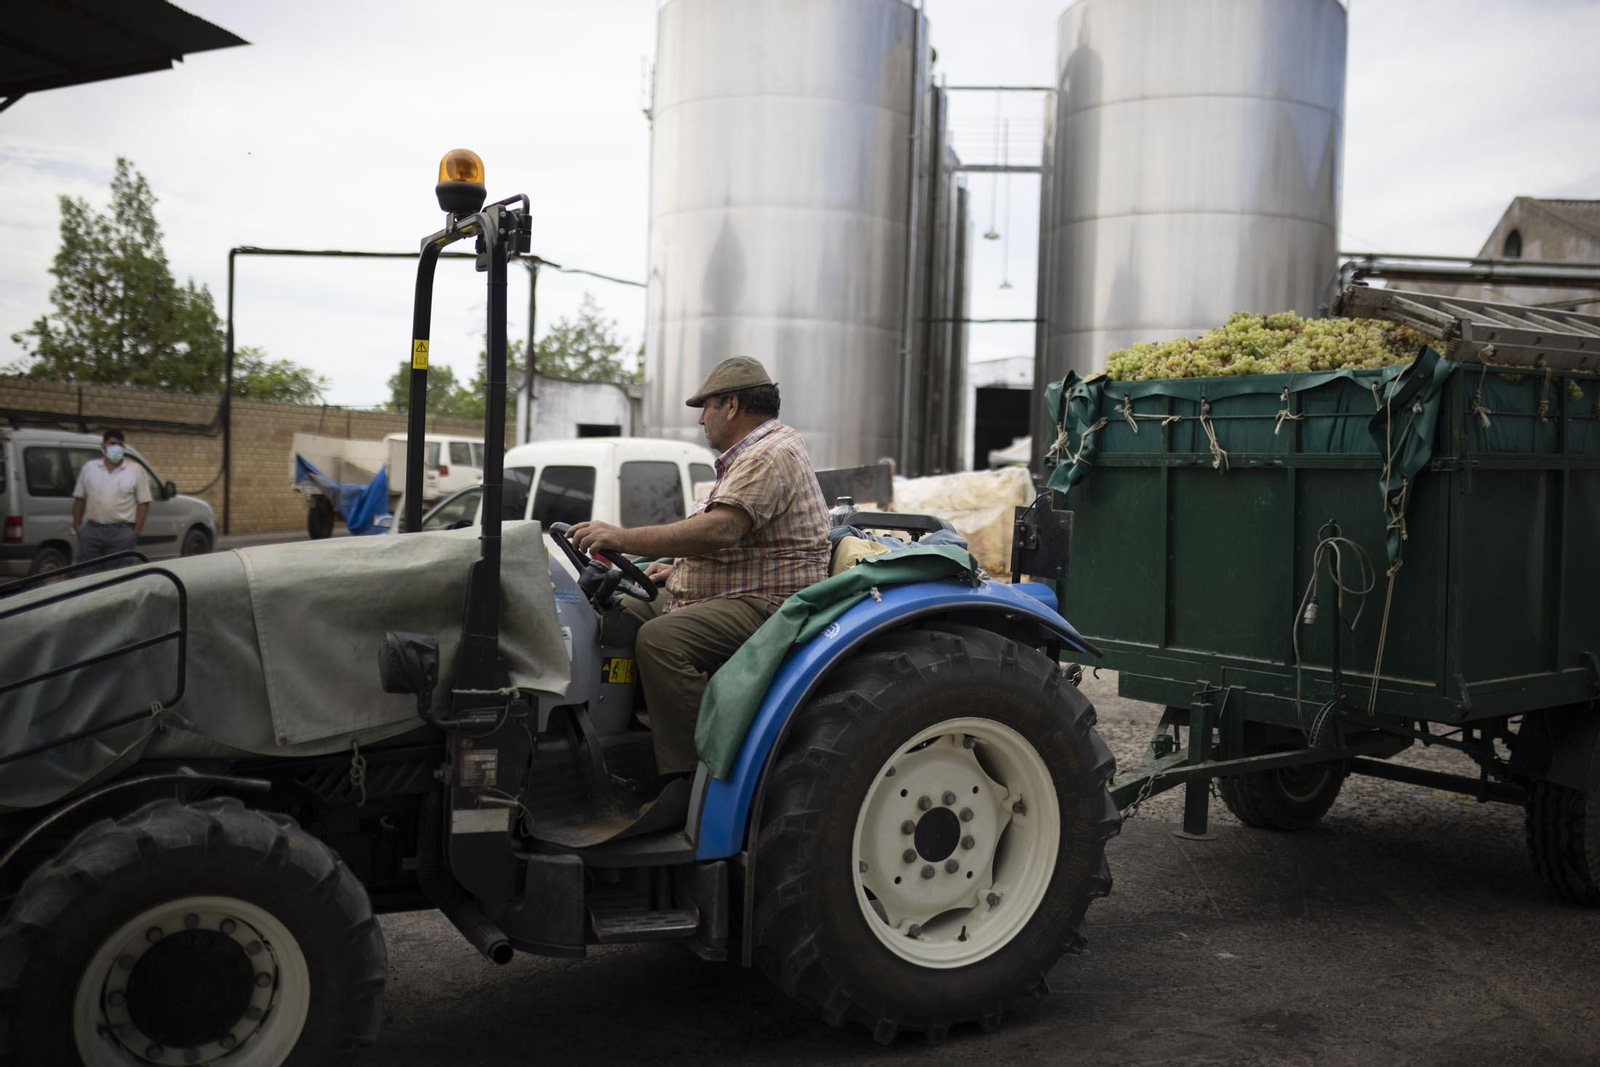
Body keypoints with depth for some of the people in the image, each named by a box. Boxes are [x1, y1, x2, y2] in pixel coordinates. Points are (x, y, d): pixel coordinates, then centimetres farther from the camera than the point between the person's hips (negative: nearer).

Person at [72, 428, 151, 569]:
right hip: (91, 530, 3)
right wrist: (77, 525, 5)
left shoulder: (135, 471, 0)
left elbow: (143, 503, -1)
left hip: (122, 532, -2)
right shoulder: (89, 468, 9)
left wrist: (136, 532, -7)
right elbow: (79, 499, 12)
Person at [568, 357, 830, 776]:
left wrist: (624, 539, -29)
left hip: (766, 604, -11)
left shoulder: (771, 455, -15)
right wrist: (678, 568, 16)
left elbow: (720, 530, -29)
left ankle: (693, 776, -27)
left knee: (661, 638, -31)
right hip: (722, 597, 12)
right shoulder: (749, 454, 21)